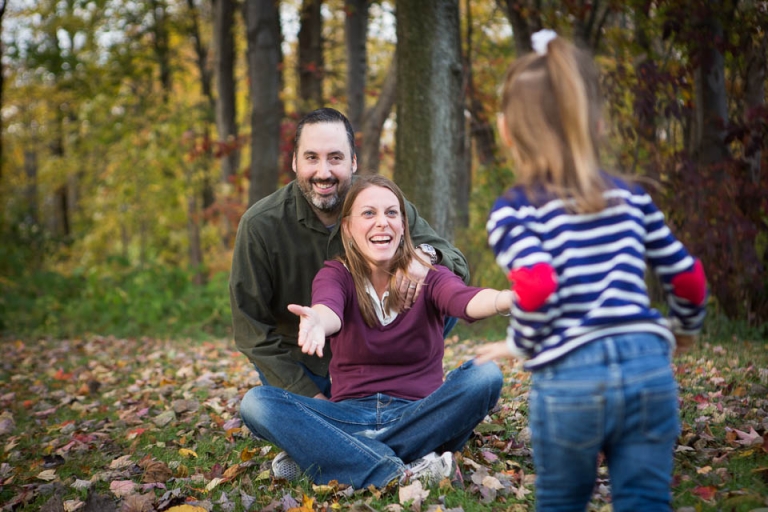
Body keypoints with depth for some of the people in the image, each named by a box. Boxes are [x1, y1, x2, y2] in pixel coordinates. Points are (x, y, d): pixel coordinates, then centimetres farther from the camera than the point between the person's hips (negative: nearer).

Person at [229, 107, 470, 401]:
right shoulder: (260, 225, -19)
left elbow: (459, 268, -11)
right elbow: (251, 330, -13)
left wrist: (426, 254, -36)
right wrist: (309, 396, -18)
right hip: (296, 363, 0)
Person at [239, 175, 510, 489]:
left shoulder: (427, 277, 1)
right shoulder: (335, 275, 2)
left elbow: (467, 300, -23)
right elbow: (329, 310, -23)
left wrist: (509, 299, -47)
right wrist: (317, 322, -50)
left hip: (417, 415, 0)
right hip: (352, 414, 1)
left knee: (485, 376, -27)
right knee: (256, 402, -23)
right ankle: (399, 474, -36)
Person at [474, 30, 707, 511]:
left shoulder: (515, 210, -2)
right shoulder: (631, 197, 11)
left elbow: (536, 288, -18)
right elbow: (688, 276, 14)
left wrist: (520, 345, 1)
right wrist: (685, 327, 34)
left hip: (569, 377, -2)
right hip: (649, 364, 3)